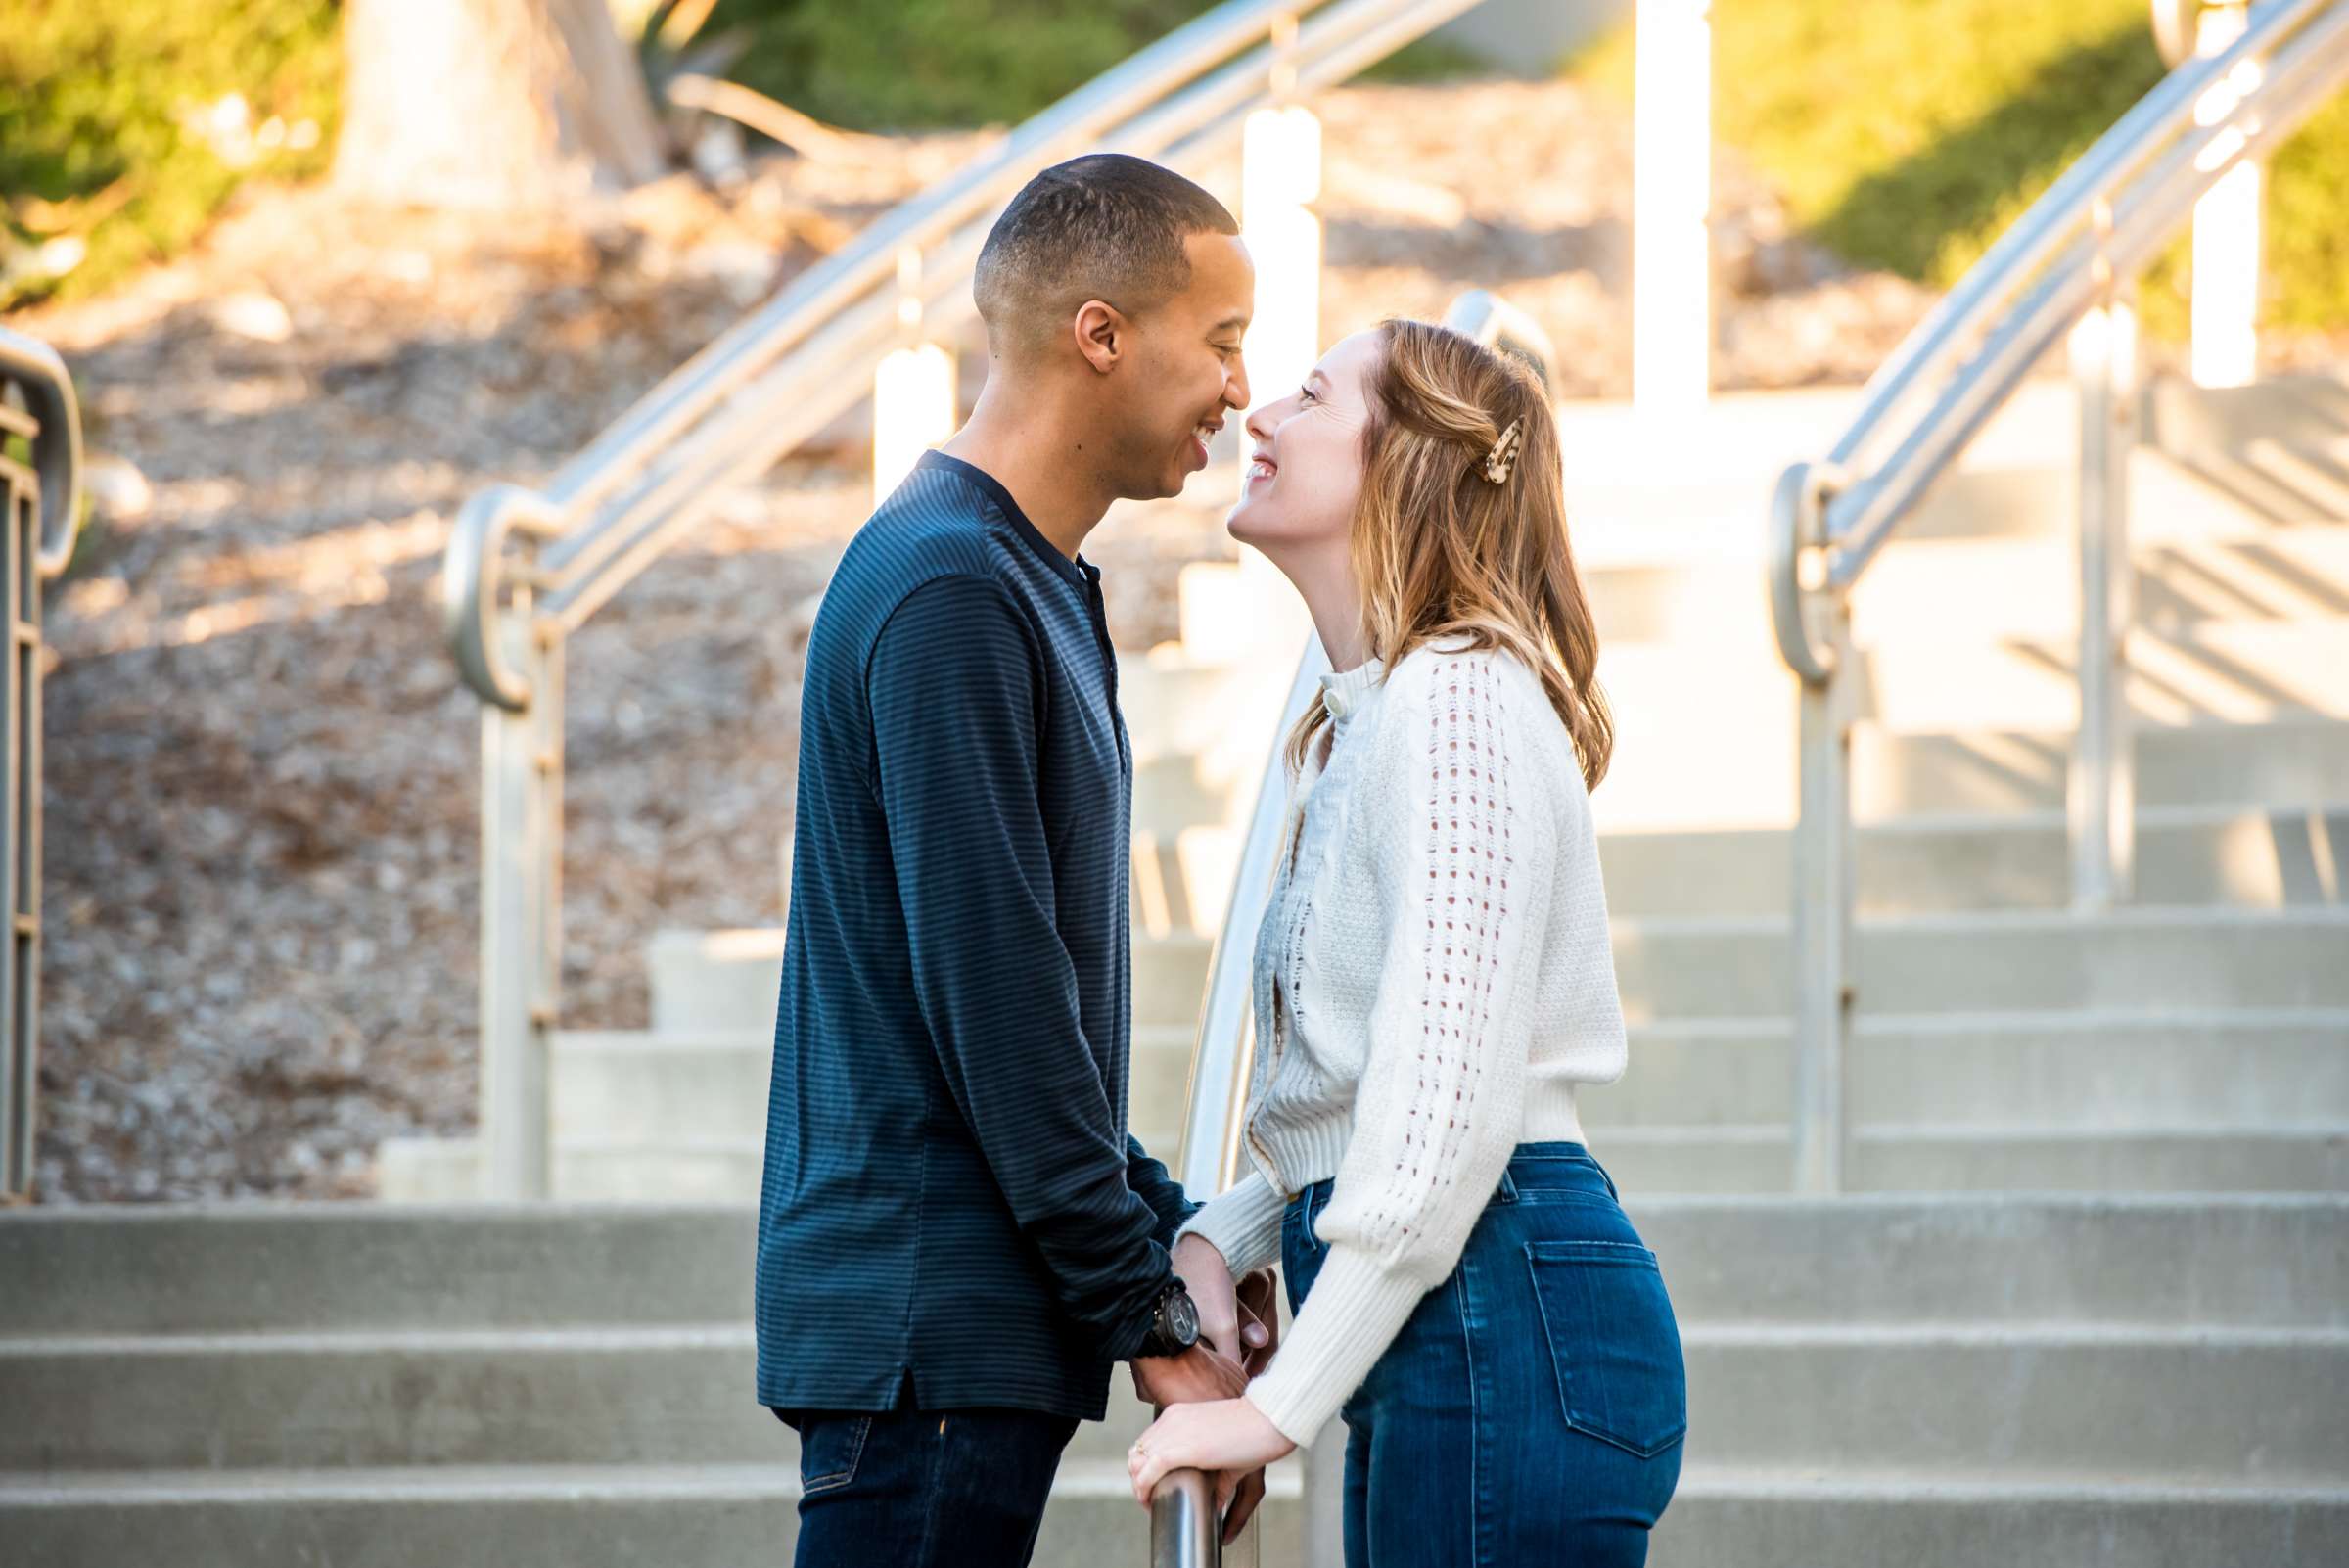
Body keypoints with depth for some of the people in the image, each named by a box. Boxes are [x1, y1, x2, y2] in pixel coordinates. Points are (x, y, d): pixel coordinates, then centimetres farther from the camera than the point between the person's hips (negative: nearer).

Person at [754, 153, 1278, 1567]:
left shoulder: (1040, 592, 18)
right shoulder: (946, 593, -14)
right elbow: (989, 1000, -18)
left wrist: (1165, 1228, 14)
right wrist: (1148, 1312, -15)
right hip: (929, 1335, -10)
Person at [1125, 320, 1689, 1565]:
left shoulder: (1458, 698, -12)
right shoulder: (1356, 720, 20)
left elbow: (1451, 1095, -19)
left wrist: (1284, 1405, -18)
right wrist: (1216, 1242, 6)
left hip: (1506, 1320, -10)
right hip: (1437, 1333, 10)